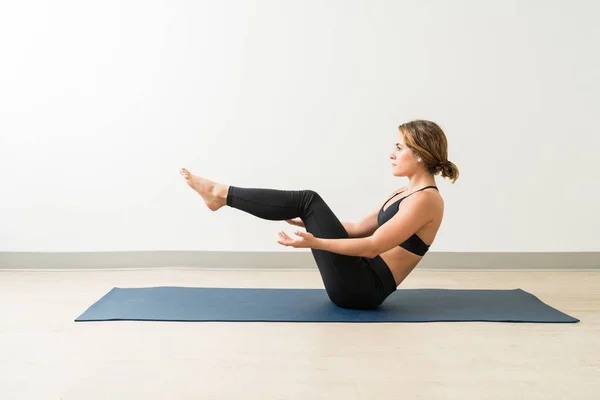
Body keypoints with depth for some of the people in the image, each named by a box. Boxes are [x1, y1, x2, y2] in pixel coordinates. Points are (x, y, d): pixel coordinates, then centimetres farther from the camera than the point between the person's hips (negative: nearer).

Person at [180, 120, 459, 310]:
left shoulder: (426, 199, -14)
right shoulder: (404, 194, 15)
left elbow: (373, 246, -23)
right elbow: (358, 229, 21)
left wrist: (315, 242, -30)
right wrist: (310, 222, 22)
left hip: (362, 288, -9)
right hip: (360, 281, 9)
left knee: (308, 200, -11)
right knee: (308, 203, 8)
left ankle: (221, 194, -2)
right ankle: (222, 195, 11)